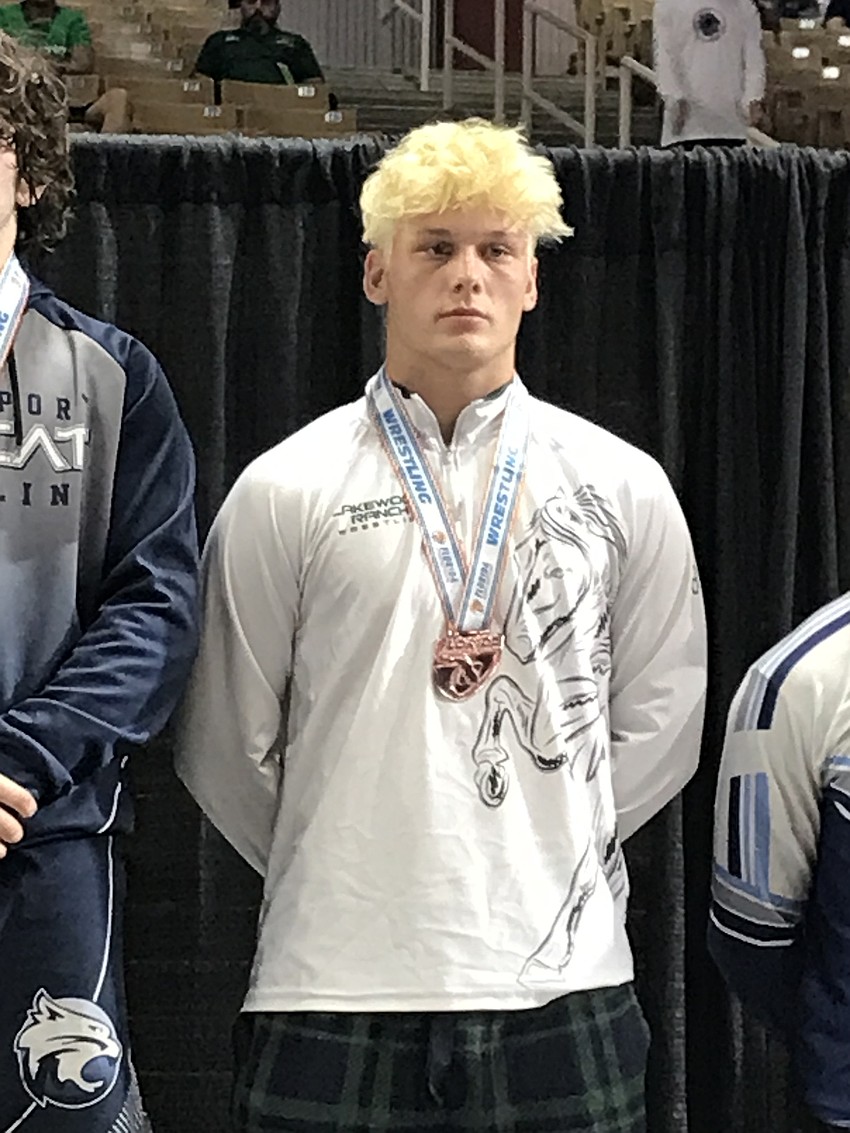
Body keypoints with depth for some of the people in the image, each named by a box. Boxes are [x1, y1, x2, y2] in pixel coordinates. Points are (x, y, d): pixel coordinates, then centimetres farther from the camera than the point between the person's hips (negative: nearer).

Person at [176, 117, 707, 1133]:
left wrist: (548, 860, 9)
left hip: (563, 981, 2)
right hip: (334, 984, -1)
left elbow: (658, 726, 13)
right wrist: (338, 876, 9)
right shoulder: (284, 491, 2)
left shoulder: (622, 487, 7)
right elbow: (228, 750, 7)